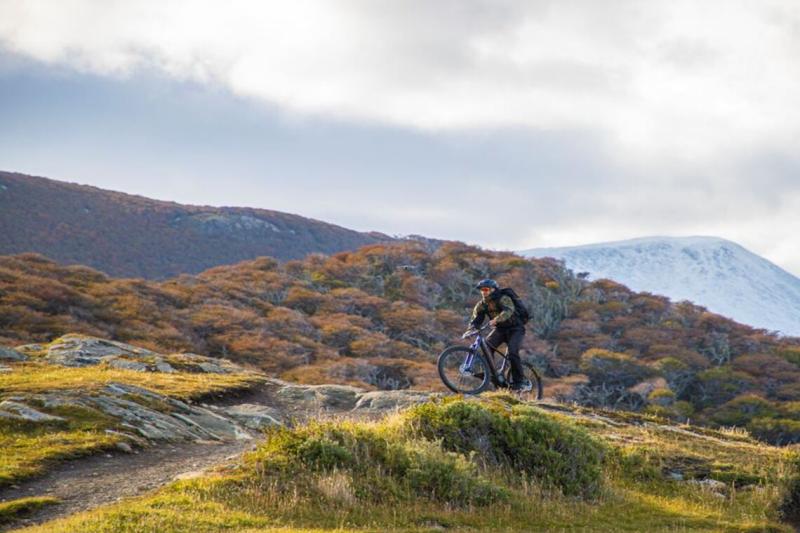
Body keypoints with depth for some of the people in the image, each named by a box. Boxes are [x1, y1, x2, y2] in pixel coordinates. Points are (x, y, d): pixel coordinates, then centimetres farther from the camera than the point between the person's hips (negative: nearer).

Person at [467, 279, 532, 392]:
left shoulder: (503, 299, -23)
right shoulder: (481, 305, -3)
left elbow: (508, 311, -42)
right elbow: (476, 319, -7)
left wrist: (496, 320, -60)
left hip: (515, 328, -6)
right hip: (500, 329, 6)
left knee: (512, 352, -25)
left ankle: (519, 381, -15)